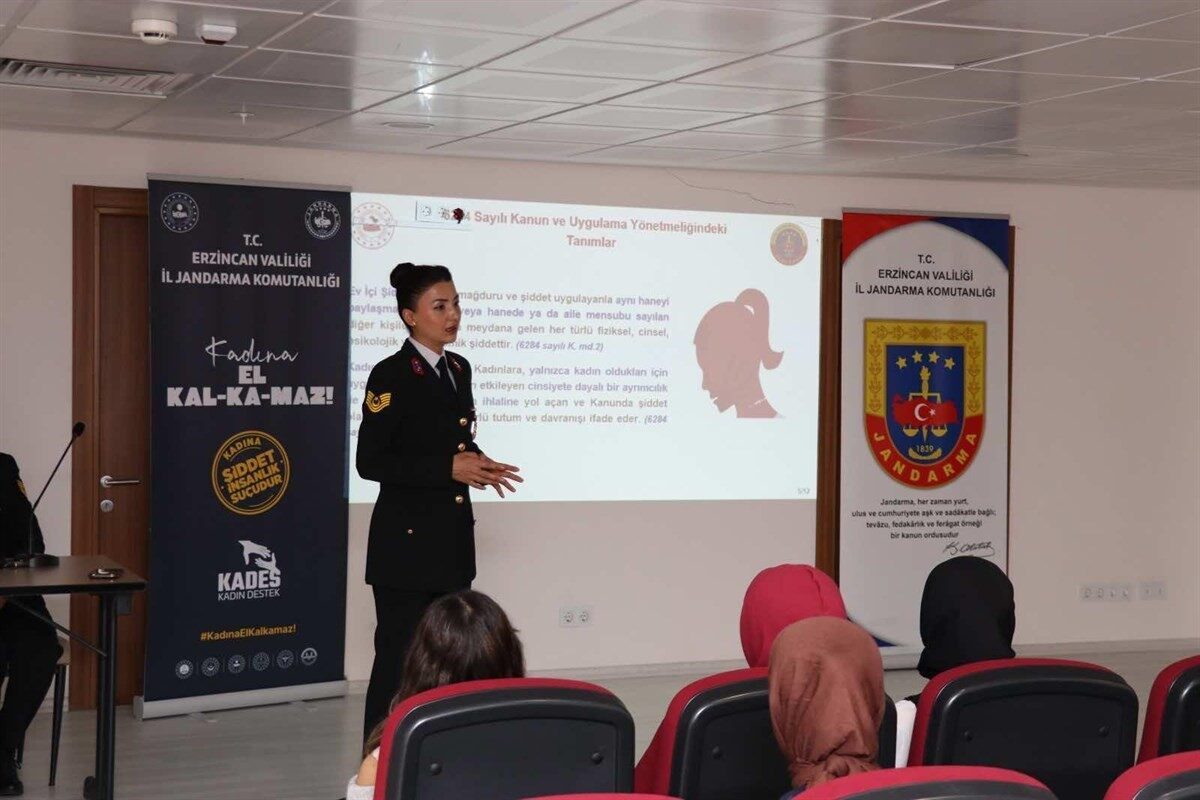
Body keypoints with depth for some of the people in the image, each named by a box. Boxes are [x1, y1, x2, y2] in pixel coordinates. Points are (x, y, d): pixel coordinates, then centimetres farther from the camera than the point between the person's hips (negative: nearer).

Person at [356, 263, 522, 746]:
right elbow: (370, 461, -15)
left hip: (453, 537, 7)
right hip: (408, 539, -7)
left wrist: (478, 465, -1)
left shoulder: (459, 369, 11)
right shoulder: (391, 375, -12)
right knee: (400, 656, -3)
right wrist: (449, 469, -18)